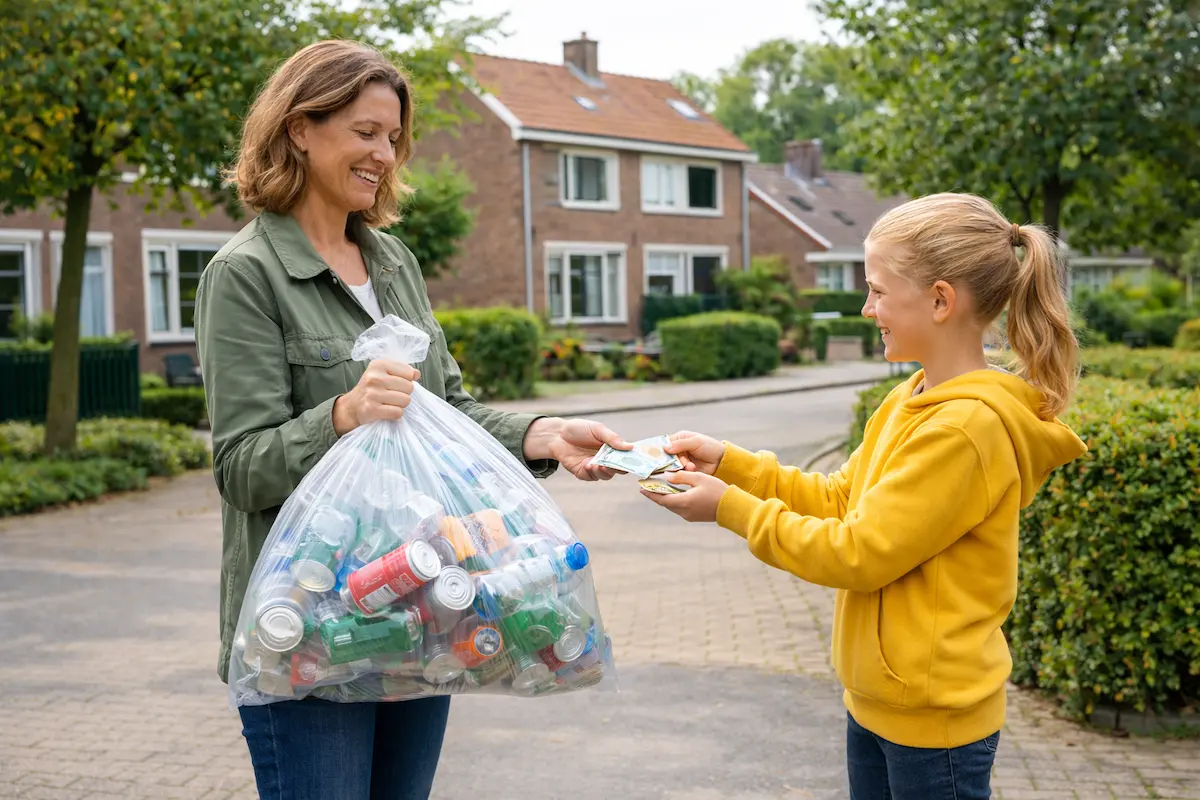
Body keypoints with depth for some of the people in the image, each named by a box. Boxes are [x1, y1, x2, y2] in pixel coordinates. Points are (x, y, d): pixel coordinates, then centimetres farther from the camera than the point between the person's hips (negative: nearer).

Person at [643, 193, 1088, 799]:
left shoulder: (966, 427, -24)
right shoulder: (914, 399, 6)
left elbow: (858, 554, -21)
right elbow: (840, 499, 10)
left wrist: (731, 509, -14)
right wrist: (729, 462, 2)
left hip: (931, 718, -9)